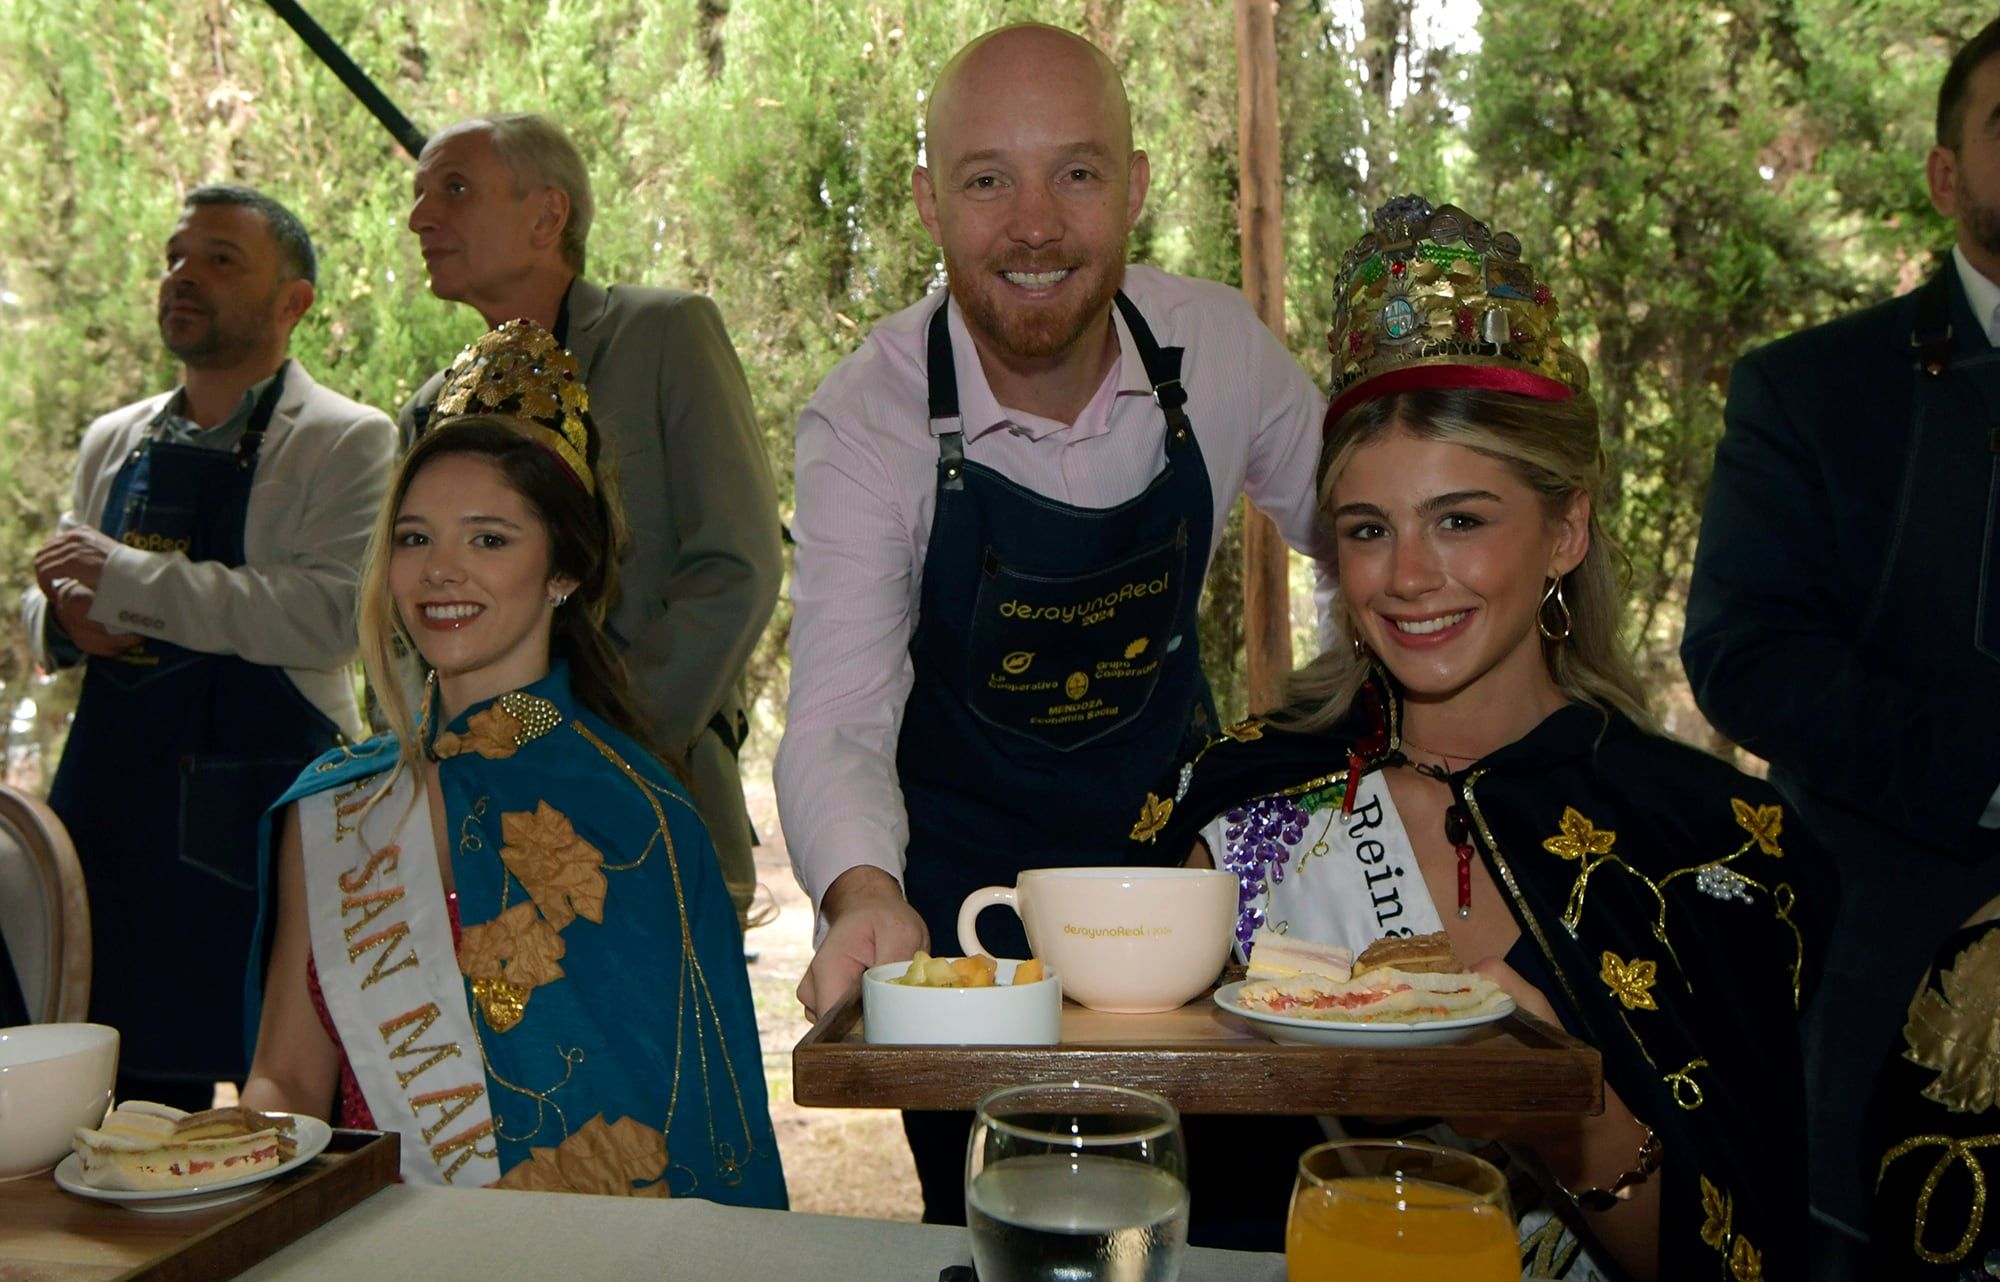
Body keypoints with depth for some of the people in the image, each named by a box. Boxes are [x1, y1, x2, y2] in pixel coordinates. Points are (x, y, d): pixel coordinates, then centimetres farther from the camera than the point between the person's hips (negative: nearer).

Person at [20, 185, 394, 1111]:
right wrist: (69, 619, -1)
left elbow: (333, 613, -20)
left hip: (263, 817, -6)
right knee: (143, 1097, 14)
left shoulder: (348, 442, -5)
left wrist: (126, 576, -18)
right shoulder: (112, 441, 16)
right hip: (111, 798, 6)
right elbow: (41, 604, 24)